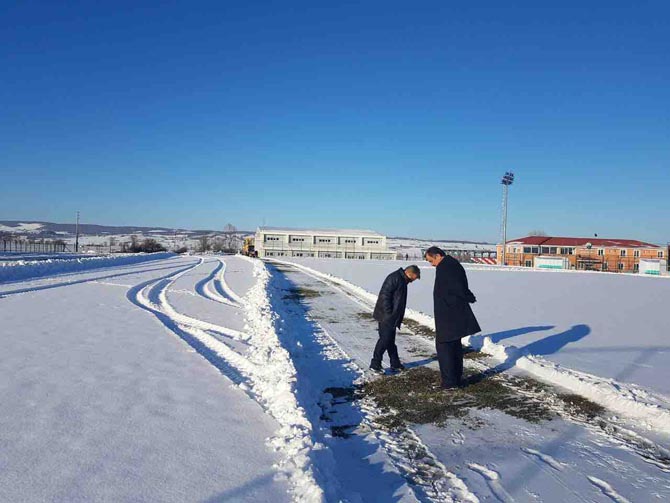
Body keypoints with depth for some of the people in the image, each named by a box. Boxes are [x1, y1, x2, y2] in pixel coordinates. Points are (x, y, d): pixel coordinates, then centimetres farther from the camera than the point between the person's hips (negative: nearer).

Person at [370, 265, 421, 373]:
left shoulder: (402, 280, 17)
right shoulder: (395, 278, -16)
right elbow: (384, 295, -22)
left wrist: (398, 317, 18)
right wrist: (388, 313, -22)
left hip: (392, 318, 10)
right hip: (386, 317, -10)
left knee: (391, 340, 15)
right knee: (385, 339, -7)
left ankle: (395, 364, 23)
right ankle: (375, 364, 0)